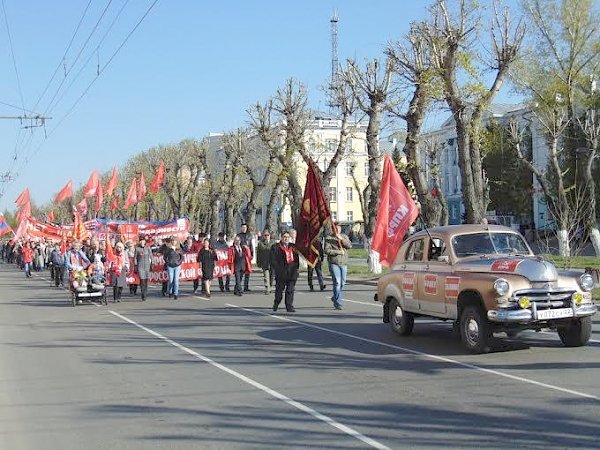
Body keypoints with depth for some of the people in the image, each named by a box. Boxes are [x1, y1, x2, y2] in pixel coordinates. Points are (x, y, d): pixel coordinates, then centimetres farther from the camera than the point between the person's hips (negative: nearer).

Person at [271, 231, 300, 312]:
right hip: (281, 272, -3)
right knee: (279, 289, 6)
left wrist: (297, 267, 6)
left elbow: (297, 258, 18)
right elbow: (273, 260, -3)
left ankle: (289, 307, 2)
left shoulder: (293, 247, 15)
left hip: (292, 271, 3)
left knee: (290, 290, 0)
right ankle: (276, 304, 26)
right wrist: (277, 269, -12)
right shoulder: (276, 247, 3)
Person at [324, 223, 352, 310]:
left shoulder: (344, 236, 12)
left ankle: (335, 298, 31)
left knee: (342, 283, 9)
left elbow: (349, 246, -3)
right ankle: (337, 303, -5)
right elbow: (326, 250, -10)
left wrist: (341, 239, -15)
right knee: (337, 282, -10)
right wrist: (338, 252, -12)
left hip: (343, 263, 5)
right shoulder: (328, 238, -1)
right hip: (333, 263, -5)